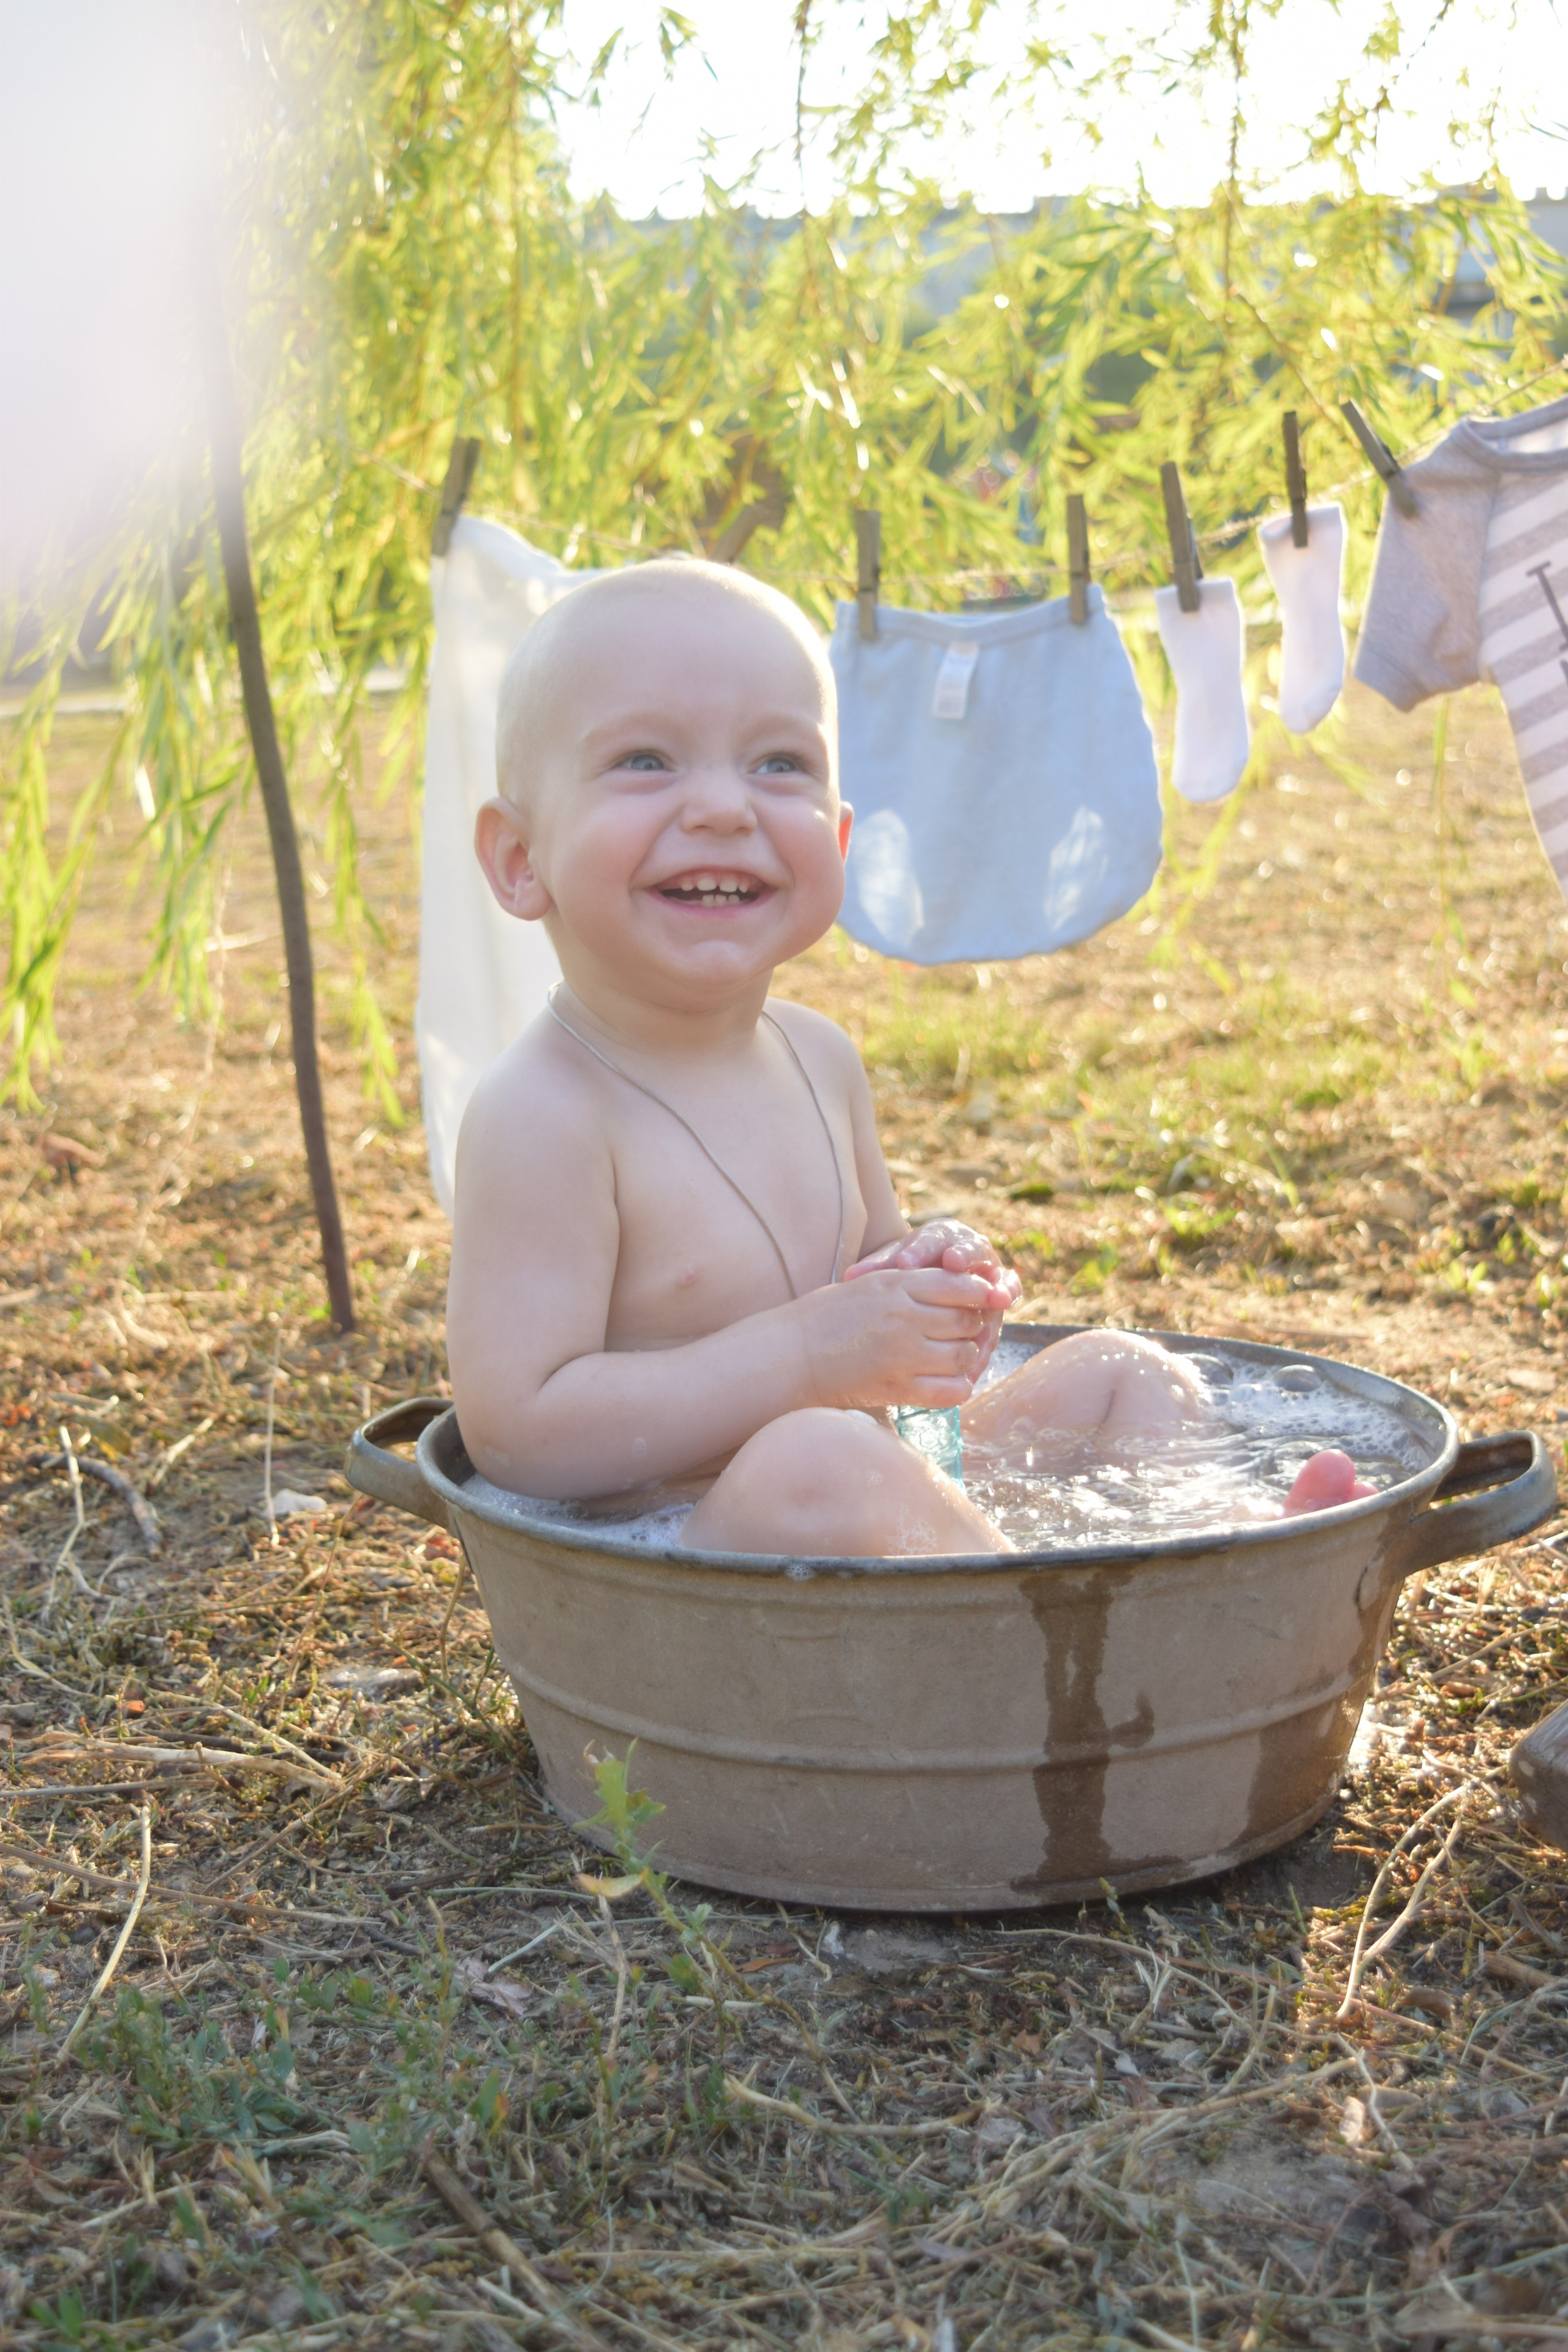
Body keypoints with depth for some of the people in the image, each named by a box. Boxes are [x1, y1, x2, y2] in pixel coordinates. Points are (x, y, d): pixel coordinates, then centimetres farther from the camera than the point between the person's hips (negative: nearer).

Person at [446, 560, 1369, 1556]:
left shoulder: (821, 1060, 6)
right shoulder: (543, 1115, -19)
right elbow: (514, 1432, -25)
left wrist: (935, 1284, -2)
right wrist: (809, 1353, -24)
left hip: (885, 1528, 9)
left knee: (1125, 1372, 12)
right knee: (812, 1461, -37)